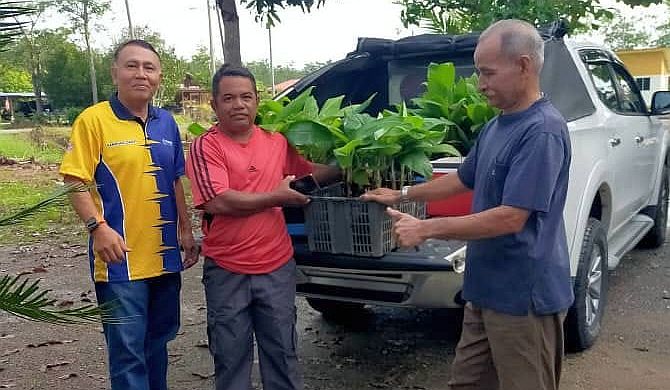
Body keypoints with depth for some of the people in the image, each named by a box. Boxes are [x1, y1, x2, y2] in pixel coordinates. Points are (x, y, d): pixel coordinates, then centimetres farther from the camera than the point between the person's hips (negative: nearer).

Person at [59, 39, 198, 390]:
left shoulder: (166, 123, 9)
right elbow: (75, 182, -12)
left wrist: (185, 230, 12)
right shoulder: (93, 120, -8)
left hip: (165, 257, 6)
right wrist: (98, 227, -25)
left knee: (158, 340, 19)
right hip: (120, 259, -6)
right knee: (128, 349, 0)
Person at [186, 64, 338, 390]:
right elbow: (217, 202, -22)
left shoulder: (277, 142, 4)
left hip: (277, 266, 4)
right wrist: (277, 197, -15)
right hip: (226, 272, -3)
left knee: (282, 353, 17)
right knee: (231, 357, 13)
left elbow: (308, 172, 21)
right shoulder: (205, 147, -10)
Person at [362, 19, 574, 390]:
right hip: (488, 288, 9)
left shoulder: (542, 130, -21)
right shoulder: (494, 127, 9)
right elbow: (463, 179, 23)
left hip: (524, 293, -9)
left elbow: (510, 218, -26)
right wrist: (402, 194, 20)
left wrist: (426, 228, -21)